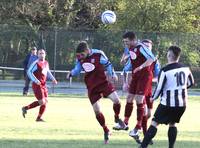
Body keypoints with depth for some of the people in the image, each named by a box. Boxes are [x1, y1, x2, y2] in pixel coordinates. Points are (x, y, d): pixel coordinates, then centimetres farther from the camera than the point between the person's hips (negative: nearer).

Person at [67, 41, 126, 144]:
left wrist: (112, 74, -6)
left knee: (116, 100, -21)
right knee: (97, 110, -1)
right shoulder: (79, 58, -4)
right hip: (91, 87, 3)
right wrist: (71, 73, -6)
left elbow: (108, 64, 0)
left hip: (103, 82, -3)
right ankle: (106, 131, 18)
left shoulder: (98, 54, -15)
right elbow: (77, 69, 12)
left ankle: (117, 118, 10)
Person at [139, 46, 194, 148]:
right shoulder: (185, 69, 3)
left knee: (155, 123, -1)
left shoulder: (164, 70, -13)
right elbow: (191, 83, 18)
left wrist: (154, 97, 8)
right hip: (182, 103, 5)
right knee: (172, 124, 21)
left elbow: (159, 88, -10)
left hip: (168, 103, -5)